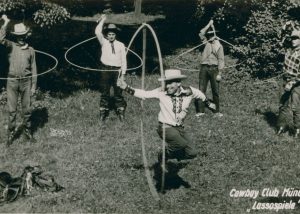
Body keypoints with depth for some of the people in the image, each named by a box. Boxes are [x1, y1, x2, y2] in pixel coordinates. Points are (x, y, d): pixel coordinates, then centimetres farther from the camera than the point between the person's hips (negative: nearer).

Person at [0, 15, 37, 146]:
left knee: (26, 109, 8)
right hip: (12, 81, -1)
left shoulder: (30, 50, 7)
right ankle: (11, 134, 13)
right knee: (12, 110, 3)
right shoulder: (11, 46, 2)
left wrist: (33, 86, 6)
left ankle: (27, 132, 21)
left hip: (26, 82, 1)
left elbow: (33, 69, 9)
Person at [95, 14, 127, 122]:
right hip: (105, 70, 0)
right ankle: (103, 111, 17)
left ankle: (120, 111, 17)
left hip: (117, 70, 0)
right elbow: (97, 32, -10)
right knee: (104, 92, 7)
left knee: (118, 92, 5)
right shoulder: (104, 42, 7)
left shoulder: (120, 45, 6)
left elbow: (123, 60, 6)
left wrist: (123, 74, 1)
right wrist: (102, 21, -4)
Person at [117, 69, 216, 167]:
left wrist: (209, 104, 29)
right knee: (183, 144, -29)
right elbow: (144, 94, -15)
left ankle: (171, 154, 23)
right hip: (165, 127, -4)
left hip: (179, 128, 5)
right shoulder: (161, 92, -13)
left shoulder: (188, 91, -7)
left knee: (192, 153, -3)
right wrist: (126, 88, -27)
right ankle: (164, 155, -1)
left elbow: (200, 94, 13)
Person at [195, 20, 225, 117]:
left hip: (214, 68, -2)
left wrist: (219, 73, -6)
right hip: (204, 68, 2)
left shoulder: (218, 46, 4)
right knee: (201, 90, -2)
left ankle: (217, 111, 9)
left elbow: (221, 60, 0)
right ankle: (200, 111, 0)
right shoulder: (206, 42, 13)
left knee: (215, 91, 2)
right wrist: (209, 24, 5)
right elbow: (201, 33, 2)